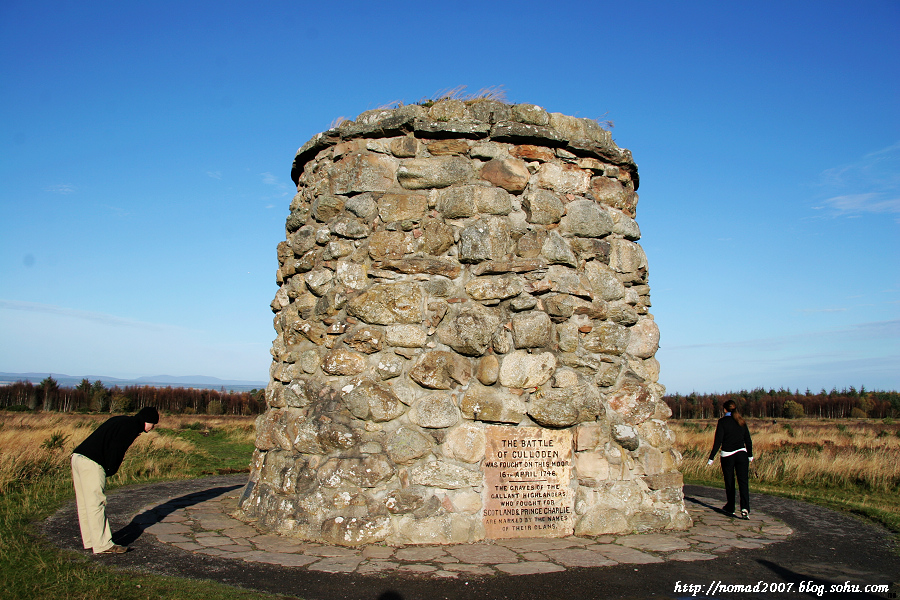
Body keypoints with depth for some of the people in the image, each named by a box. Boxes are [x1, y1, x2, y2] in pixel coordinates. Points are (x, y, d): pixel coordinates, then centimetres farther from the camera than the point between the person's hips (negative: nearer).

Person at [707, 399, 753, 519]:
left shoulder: (722, 421, -6)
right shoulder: (741, 421, 6)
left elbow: (718, 441, -11)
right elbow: (748, 440, 10)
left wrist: (711, 458, -8)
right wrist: (750, 455, 23)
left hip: (727, 456, -2)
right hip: (742, 454, 3)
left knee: (729, 482, 11)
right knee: (743, 482, -2)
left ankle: (730, 508, 23)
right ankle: (745, 508, -18)